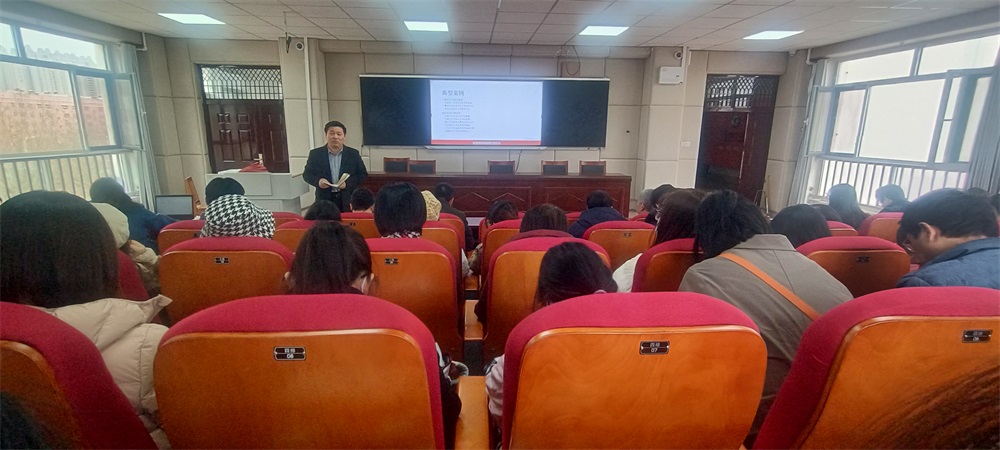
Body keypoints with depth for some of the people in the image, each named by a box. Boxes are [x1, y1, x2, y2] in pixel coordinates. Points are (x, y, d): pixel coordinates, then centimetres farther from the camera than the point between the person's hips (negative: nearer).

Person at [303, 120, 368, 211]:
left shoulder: (354, 154, 4)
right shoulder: (315, 154, 4)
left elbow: (363, 174, 4)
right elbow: (306, 174, 9)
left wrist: (347, 183, -13)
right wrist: (318, 181, -13)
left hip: (348, 200, 0)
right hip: (325, 200, 0)